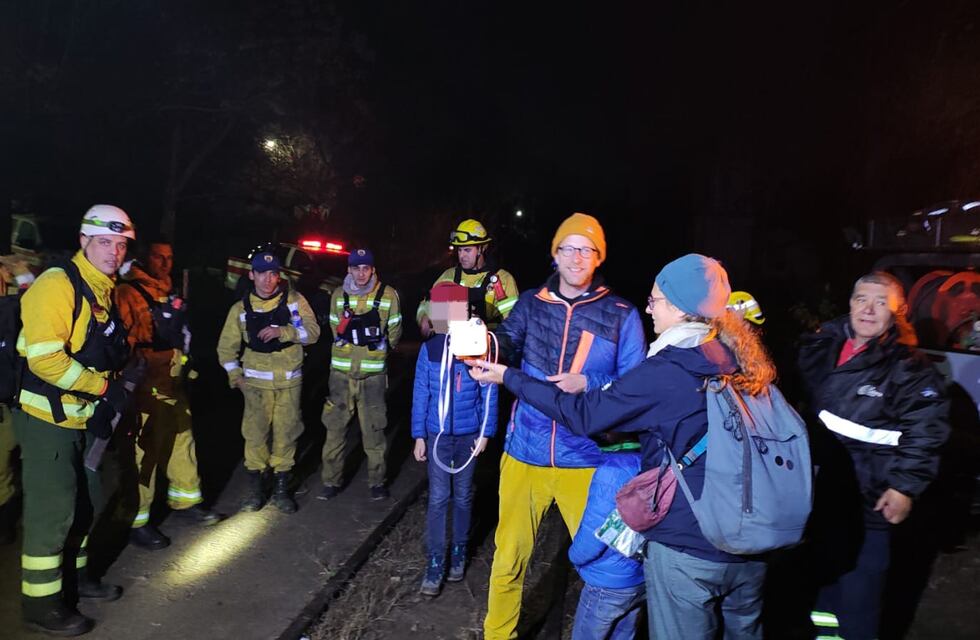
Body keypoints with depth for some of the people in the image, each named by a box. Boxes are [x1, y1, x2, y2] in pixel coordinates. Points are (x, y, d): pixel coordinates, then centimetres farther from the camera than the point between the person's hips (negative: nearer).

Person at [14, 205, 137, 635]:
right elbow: (45, 359, -27)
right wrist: (104, 386, -20)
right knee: (52, 510, 0)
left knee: (86, 502, 19)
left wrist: (106, 405, 9)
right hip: (47, 420, -9)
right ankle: (41, 603, 16)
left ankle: (75, 574, 37)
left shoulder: (105, 292, 9)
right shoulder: (57, 285, -19)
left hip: (82, 418, 9)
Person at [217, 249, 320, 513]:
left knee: (286, 433, 3)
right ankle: (254, 486, 16)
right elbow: (227, 347, 9)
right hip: (257, 381, 1)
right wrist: (236, 377, 0)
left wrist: (282, 331, -22)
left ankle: (281, 488, 18)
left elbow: (312, 332, -8)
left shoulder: (294, 300, 0)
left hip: (289, 381, 0)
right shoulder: (241, 308, 3)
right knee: (255, 433, -1)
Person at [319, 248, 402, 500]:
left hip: (373, 373, -2)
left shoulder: (388, 295, -3)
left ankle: (377, 481, 18)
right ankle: (331, 480, 19)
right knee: (335, 427, 6)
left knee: (374, 429, 4)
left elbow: (394, 330, 8)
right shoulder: (339, 295, 7)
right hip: (341, 371, 3)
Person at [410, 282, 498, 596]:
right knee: (438, 498, 1)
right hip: (437, 435, 0)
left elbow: (489, 394, -3)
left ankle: (459, 553, 32)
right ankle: (435, 564, 12)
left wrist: (486, 433, -3)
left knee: (462, 496, 13)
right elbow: (420, 394, 0)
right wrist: (419, 435, 0)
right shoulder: (429, 348, -7)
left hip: (468, 435, 0)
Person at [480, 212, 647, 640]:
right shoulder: (530, 303, 4)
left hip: (586, 459, -1)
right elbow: (508, 343, -11)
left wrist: (587, 383, -20)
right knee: (508, 559, 15)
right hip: (525, 452, 2)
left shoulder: (622, 315, -2)